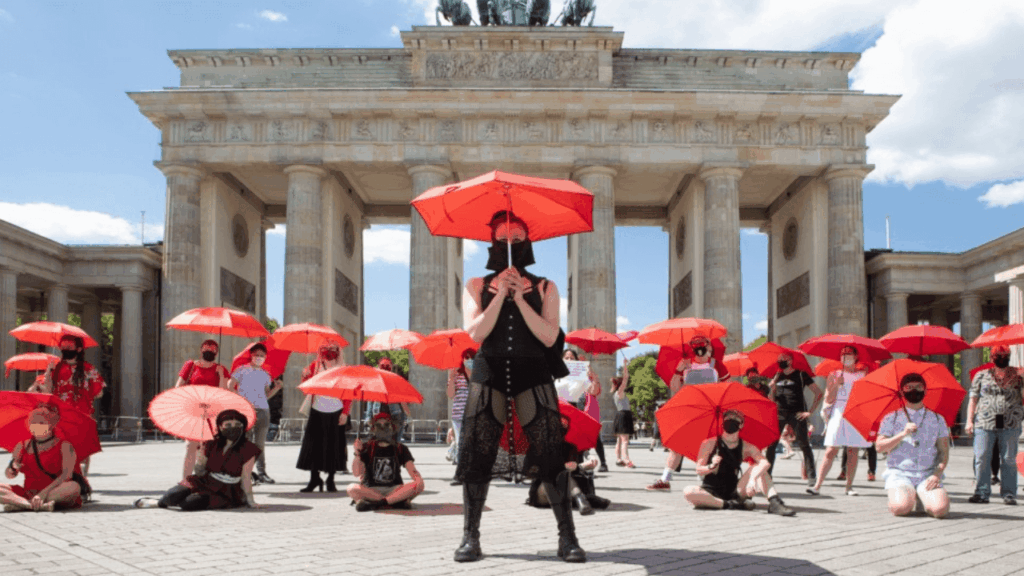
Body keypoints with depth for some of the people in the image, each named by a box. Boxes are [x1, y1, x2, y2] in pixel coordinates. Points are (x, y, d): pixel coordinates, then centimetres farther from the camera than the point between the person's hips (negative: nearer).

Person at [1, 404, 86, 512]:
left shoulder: (64, 446, 1)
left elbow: (67, 474, -13)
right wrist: (13, 467, -13)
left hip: (55, 494, -3)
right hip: (28, 493, 4)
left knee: (74, 487, -36)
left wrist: (44, 493, -26)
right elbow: (9, 476, 12)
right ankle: (40, 506, -34)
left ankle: (19, 505, -30)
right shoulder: (22, 446, 14)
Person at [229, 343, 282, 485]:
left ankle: (261, 472, 9)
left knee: (260, 443, 5)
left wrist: (276, 388, 2)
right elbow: (230, 387, 1)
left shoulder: (265, 374, 18)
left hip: (263, 410, 4)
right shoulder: (242, 370, 5)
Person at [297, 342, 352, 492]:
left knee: (334, 447, 2)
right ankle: (314, 478, 11)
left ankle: (330, 480, 14)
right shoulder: (315, 366, 6)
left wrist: (345, 412, -4)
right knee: (313, 445, -1)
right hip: (317, 412, 1)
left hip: (336, 413, -1)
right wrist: (306, 376, -16)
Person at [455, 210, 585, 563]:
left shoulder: (545, 288, 11)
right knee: (477, 455, -2)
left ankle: (567, 538, 1)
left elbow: (550, 337, -3)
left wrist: (519, 298, -8)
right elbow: (475, 332, -3)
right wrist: (501, 295, -8)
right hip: (489, 375, 1)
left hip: (533, 375, -1)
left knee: (551, 456, -7)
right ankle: (470, 537, 10)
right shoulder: (477, 286, 13)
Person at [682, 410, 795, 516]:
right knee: (688, 492, -33)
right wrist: (712, 466, -27)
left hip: (735, 492, 2)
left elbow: (765, 463, -19)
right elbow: (699, 470, -6)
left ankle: (774, 503, -30)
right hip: (711, 493, -2)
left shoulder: (746, 447, -1)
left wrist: (752, 479, -37)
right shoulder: (709, 444, -3)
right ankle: (729, 505, -30)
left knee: (759, 468, -14)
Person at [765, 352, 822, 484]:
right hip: (779, 413, 4)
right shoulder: (777, 376, 14)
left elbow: (819, 393, -1)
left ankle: (811, 476, 1)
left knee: (804, 445, -4)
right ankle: (767, 473, 6)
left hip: (797, 414, -4)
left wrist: (810, 412, -6)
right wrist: (772, 389, -5)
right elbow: (771, 399, 15)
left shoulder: (801, 375, 1)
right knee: (771, 444, -1)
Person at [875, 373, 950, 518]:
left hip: (928, 475, 2)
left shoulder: (937, 419, 15)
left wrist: (938, 473, -7)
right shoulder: (891, 418, 9)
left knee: (940, 509, -26)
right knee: (900, 507, -29)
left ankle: (923, 500, 10)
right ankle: (910, 497, 7)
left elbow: (944, 451, 10)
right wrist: (903, 434, -11)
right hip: (899, 473, -1)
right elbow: (879, 446, 0)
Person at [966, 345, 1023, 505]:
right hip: (984, 423, 0)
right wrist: (969, 420, 4)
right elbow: (973, 399, 12)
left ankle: (1009, 494, 10)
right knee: (981, 458, -3)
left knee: (1009, 460, 3)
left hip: (1009, 425, 0)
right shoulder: (982, 375, 13)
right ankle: (982, 493, 2)